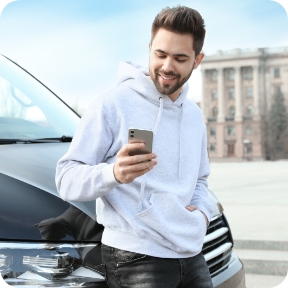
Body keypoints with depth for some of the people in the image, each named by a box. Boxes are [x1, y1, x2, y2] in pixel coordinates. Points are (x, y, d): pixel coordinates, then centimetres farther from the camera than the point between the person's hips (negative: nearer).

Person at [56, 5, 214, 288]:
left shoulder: (194, 115, 11)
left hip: (191, 255, 7)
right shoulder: (112, 104, -11)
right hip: (135, 258, -6)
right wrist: (114, 173, -33)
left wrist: (202, 211, 4)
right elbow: (67, 180, -14)